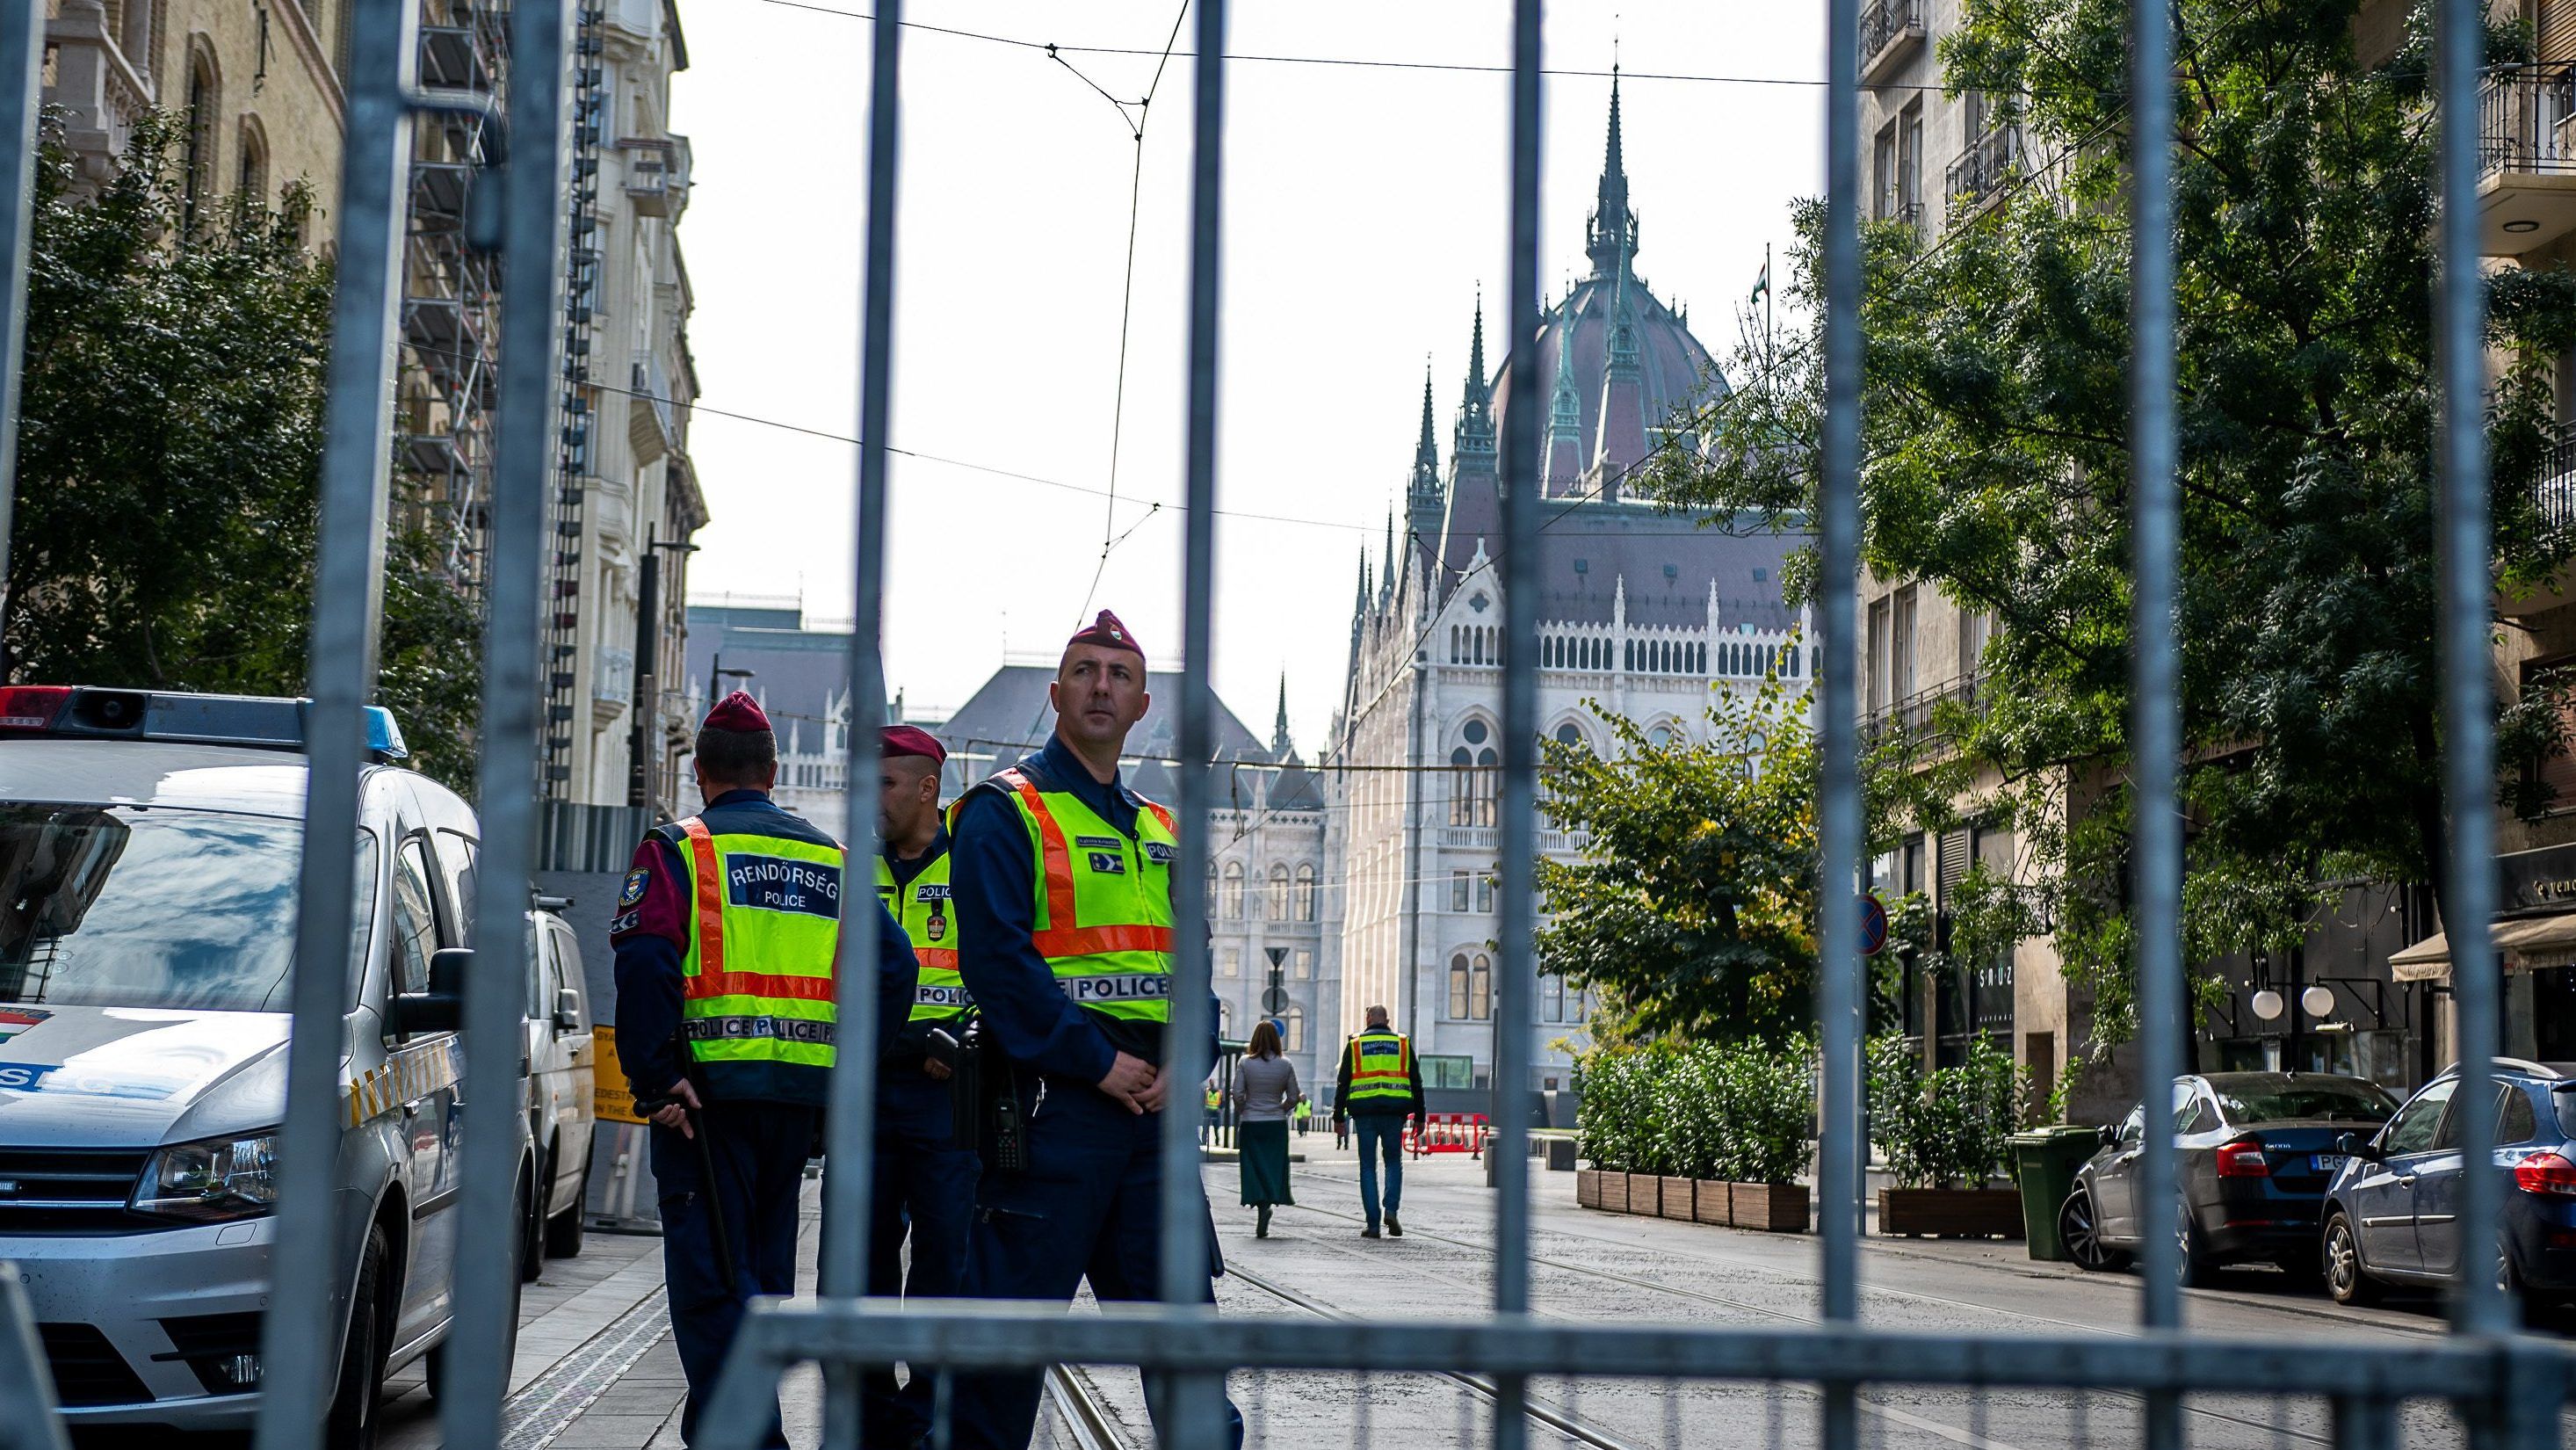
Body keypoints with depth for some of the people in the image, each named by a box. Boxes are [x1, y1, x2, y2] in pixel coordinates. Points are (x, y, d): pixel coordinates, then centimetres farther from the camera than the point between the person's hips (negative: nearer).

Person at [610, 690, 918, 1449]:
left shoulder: (678, 849, -1)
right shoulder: (827, 859, 15)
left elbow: (645, 967, -16)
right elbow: (893, 964, 8)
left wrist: (655, 1079, -15)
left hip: (707, 1092, -5)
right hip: (800, 1097, 5)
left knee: (710, 1277, -5)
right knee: (764, 1271, 17)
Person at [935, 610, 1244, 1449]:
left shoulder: (1161, 834, 19)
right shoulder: (1006, 812, -2)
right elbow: (996, 958, -14)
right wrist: (1097, 1062, -17)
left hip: (1155, 1099, 6)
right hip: (1055, 1094, -6)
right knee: (1015, 1307, -4)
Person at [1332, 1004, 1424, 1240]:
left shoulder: (1355, 1045, 6)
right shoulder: (1403, 1044, 8)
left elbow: (1343, 1083, 4)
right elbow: (1416, 1083, 9)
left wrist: (1338, 1116, 8)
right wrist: (1419, 1117, 14)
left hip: (1364, 1113, -1)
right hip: (1394, 1112, 1)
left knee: (1368, 1167, 5)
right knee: (1393, 1161, 14)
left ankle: (1373, 1224, 1)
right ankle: (1391, 1210, -6)